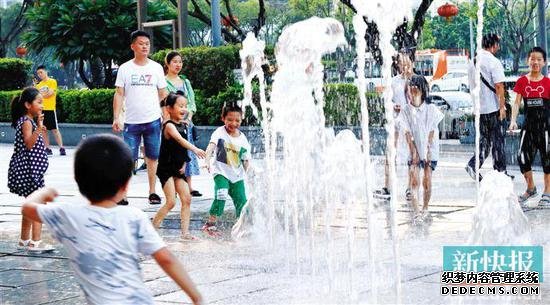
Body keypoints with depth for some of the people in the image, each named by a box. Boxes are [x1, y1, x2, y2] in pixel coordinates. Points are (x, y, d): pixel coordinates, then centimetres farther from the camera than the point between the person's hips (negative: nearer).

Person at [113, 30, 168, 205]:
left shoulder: (156, 68, 4)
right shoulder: (125, 69, 0)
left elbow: (163, 94, 10)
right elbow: (119, 94, -1)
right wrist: (116, 118, -9)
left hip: (153, 120, 1)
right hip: (131, 122, -1)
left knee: (152, 157, 7)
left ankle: (152, 192, 16)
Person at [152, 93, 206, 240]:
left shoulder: (184, 126, 8)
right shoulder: (169, 126, -17)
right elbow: (179, 139, -36)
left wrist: (184, 164, 4)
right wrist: (195, 149, -50)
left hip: (178, 169, 8)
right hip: (166, 169, -8)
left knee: (186, 199, 1)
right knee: (171, 202, -11)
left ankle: (185, 233, 6)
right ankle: (151, 229, 1)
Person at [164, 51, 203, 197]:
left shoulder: (185, 82, 15)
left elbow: (192, 103, 12)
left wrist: (188, 118, -4)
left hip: (186, 123, 5)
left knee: (187, 152, 4)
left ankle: (189, 186, 7)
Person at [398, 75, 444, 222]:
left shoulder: (431, 109, -4)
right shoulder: (406, 111, -1)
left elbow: (431, 133, -4)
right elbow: (408, 134, -3)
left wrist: (427, 152, -8)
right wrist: (414, 152, -9)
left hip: (429, 151, -1)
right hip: (414, 151, 1)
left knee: (427, 181, -1)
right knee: (414, 181, -9)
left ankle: (425, 209, 16)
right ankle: (416, 212, -12)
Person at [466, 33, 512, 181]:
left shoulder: (473, 62, 9)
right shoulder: (493, 62, -14)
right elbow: (499, 86, -18)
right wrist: (502, 107, -14)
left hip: (479, 107, 6)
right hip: (493, 107, -6)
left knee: (484, 139, 16)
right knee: (497, 140, 4)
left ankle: (473, 165, 1)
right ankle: (500, 172, 10)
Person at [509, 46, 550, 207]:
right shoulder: (522, 81, 2)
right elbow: (517, 103, 1)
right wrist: (513, 120, -12)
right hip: (528, 125, 2)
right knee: (523, 158, 0)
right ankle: (531, 188, 22)